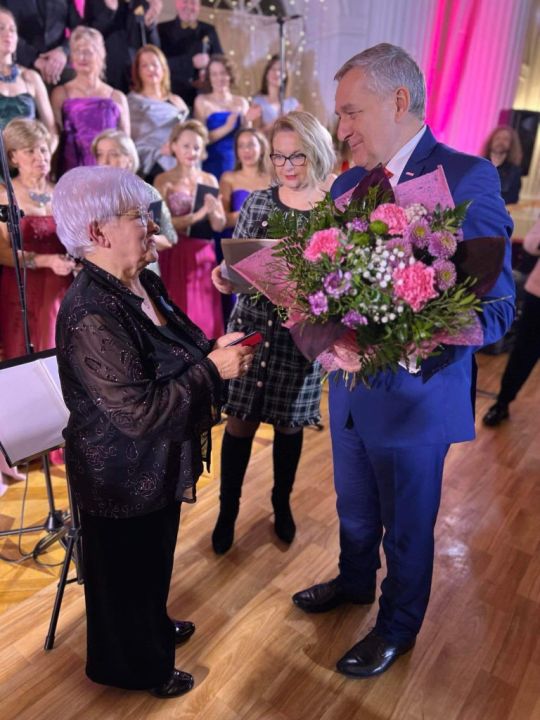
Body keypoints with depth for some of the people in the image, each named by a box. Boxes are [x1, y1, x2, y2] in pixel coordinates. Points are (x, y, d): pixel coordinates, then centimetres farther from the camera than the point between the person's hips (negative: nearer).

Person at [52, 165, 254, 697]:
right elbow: (140, 411, -31)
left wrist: (215, 348, -6)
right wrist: (214, 368, -25)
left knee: (155, 558, 30)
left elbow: (174, 357, 12)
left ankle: (154, 628, 57)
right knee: (125, 573, 17)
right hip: (123, 477, -8)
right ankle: (131, 665, 44)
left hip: (157, 465, 9)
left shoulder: (142, 284, -1)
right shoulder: (91, 316, -31)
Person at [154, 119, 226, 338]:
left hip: (204, 255, 4)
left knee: (205, 316, 5)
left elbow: (220, 225, 8)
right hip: (174, 257, -3)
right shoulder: (164, 180, -2)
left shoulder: (210, 180, 9)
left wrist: (212, 211, -13)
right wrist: (197, 215, -18)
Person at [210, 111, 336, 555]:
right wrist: (225, 277, -19)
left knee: (289, 423, 15)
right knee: (240, 420, 7)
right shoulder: (258, 202, 0)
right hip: (252, 324, 1)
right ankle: (228, 510, 27)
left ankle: (282, 505, 39)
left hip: (303, 334, -1)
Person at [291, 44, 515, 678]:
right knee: (355, 508, 27)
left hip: (417, 395, -6)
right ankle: (354, 581, 56)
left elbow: (496, 309, -19)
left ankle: (399, 626, 45)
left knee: (407, 525, 17)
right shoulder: (348, 184, 4)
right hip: (349, 389, 6)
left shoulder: (467, 179, -17)